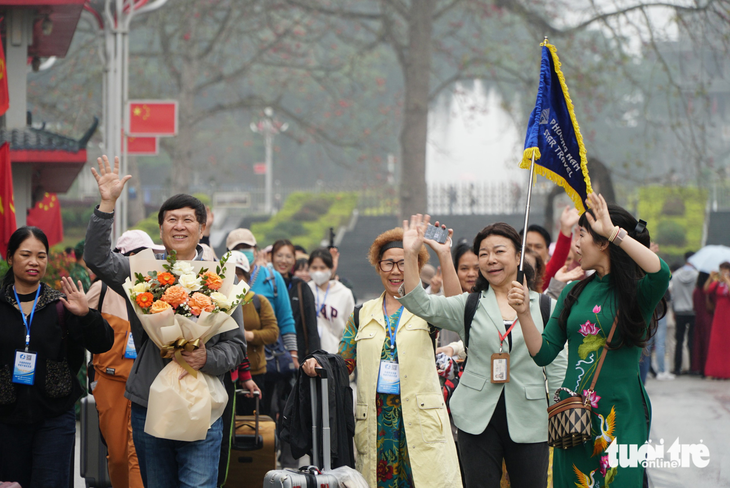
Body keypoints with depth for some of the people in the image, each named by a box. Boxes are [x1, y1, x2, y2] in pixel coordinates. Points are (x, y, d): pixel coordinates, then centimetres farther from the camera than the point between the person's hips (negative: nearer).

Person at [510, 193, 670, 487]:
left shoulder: (636, 292, -6)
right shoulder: (574, 294, 10)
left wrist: (613, 232, -29)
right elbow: (544, 353, 7)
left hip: (621, 417, -5)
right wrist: (524, 313, -8)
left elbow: (660, 272, -32)